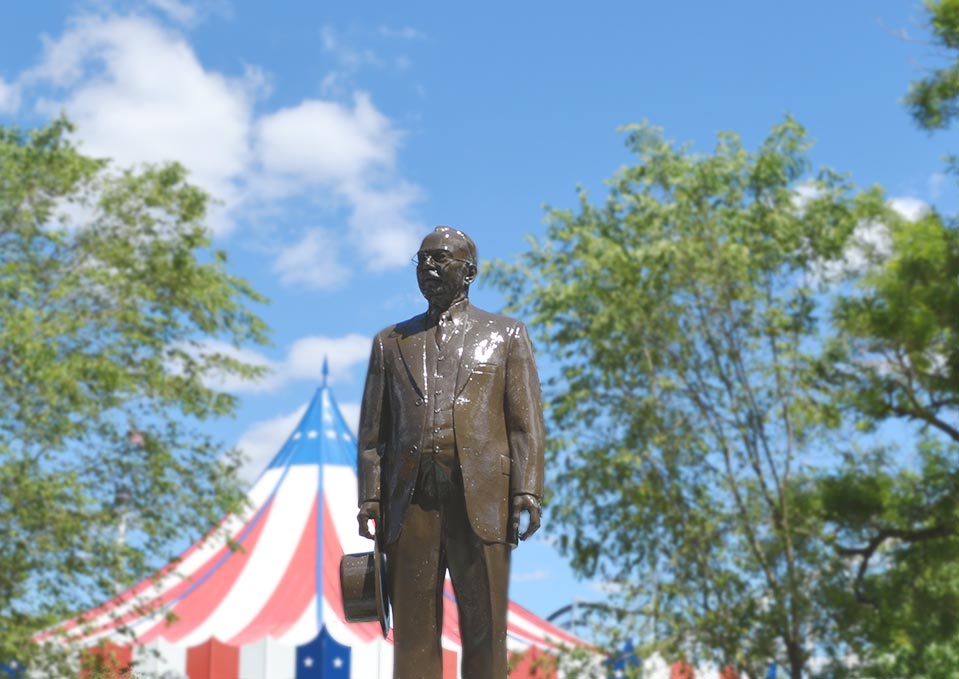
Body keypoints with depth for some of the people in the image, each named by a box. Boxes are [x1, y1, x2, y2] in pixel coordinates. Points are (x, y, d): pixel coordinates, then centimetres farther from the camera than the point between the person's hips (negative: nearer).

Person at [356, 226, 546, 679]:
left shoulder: (507, 335, 13)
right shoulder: (391, 341, 19)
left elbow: (527, 424, 5)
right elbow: (372, 430, 14)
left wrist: (526, 494, -7)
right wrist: (370, 498, 2)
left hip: (481, 502, -2)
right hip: (410, 504, 2)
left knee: (484, 633, 0)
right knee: (413, 633, 2)